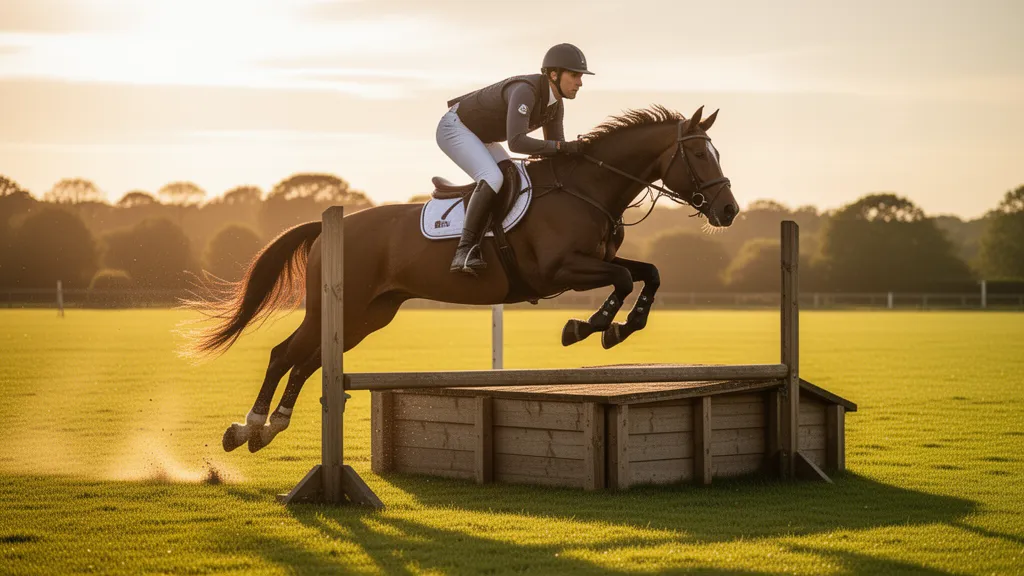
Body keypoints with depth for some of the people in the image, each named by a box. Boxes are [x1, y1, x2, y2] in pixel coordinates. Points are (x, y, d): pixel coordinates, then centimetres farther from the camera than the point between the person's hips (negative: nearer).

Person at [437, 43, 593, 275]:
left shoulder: (555, 105, -3)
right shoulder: (525, 91, -32)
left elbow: (556, 153, 4)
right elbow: (516, 142, -41)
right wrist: (564, 146, -39)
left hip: (480, 138, 10)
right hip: (455, 127, -10)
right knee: (493, 178, -29)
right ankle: (465, 251, -31)